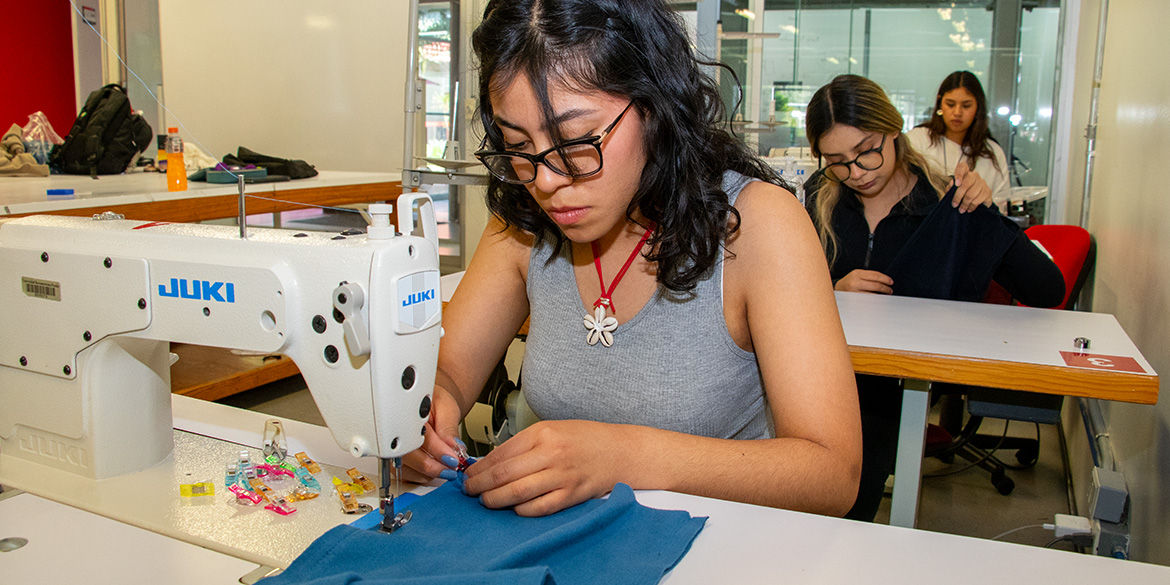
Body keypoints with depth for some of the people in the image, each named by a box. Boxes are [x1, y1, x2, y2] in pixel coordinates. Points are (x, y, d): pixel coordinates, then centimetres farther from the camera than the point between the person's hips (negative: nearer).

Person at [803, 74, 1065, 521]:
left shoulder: (948, 208, -1)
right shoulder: (822, 203, 6)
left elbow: (1049, 293, -5)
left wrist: (988, 213, -15)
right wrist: (834, 291, -11)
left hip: (906, 388, -2)